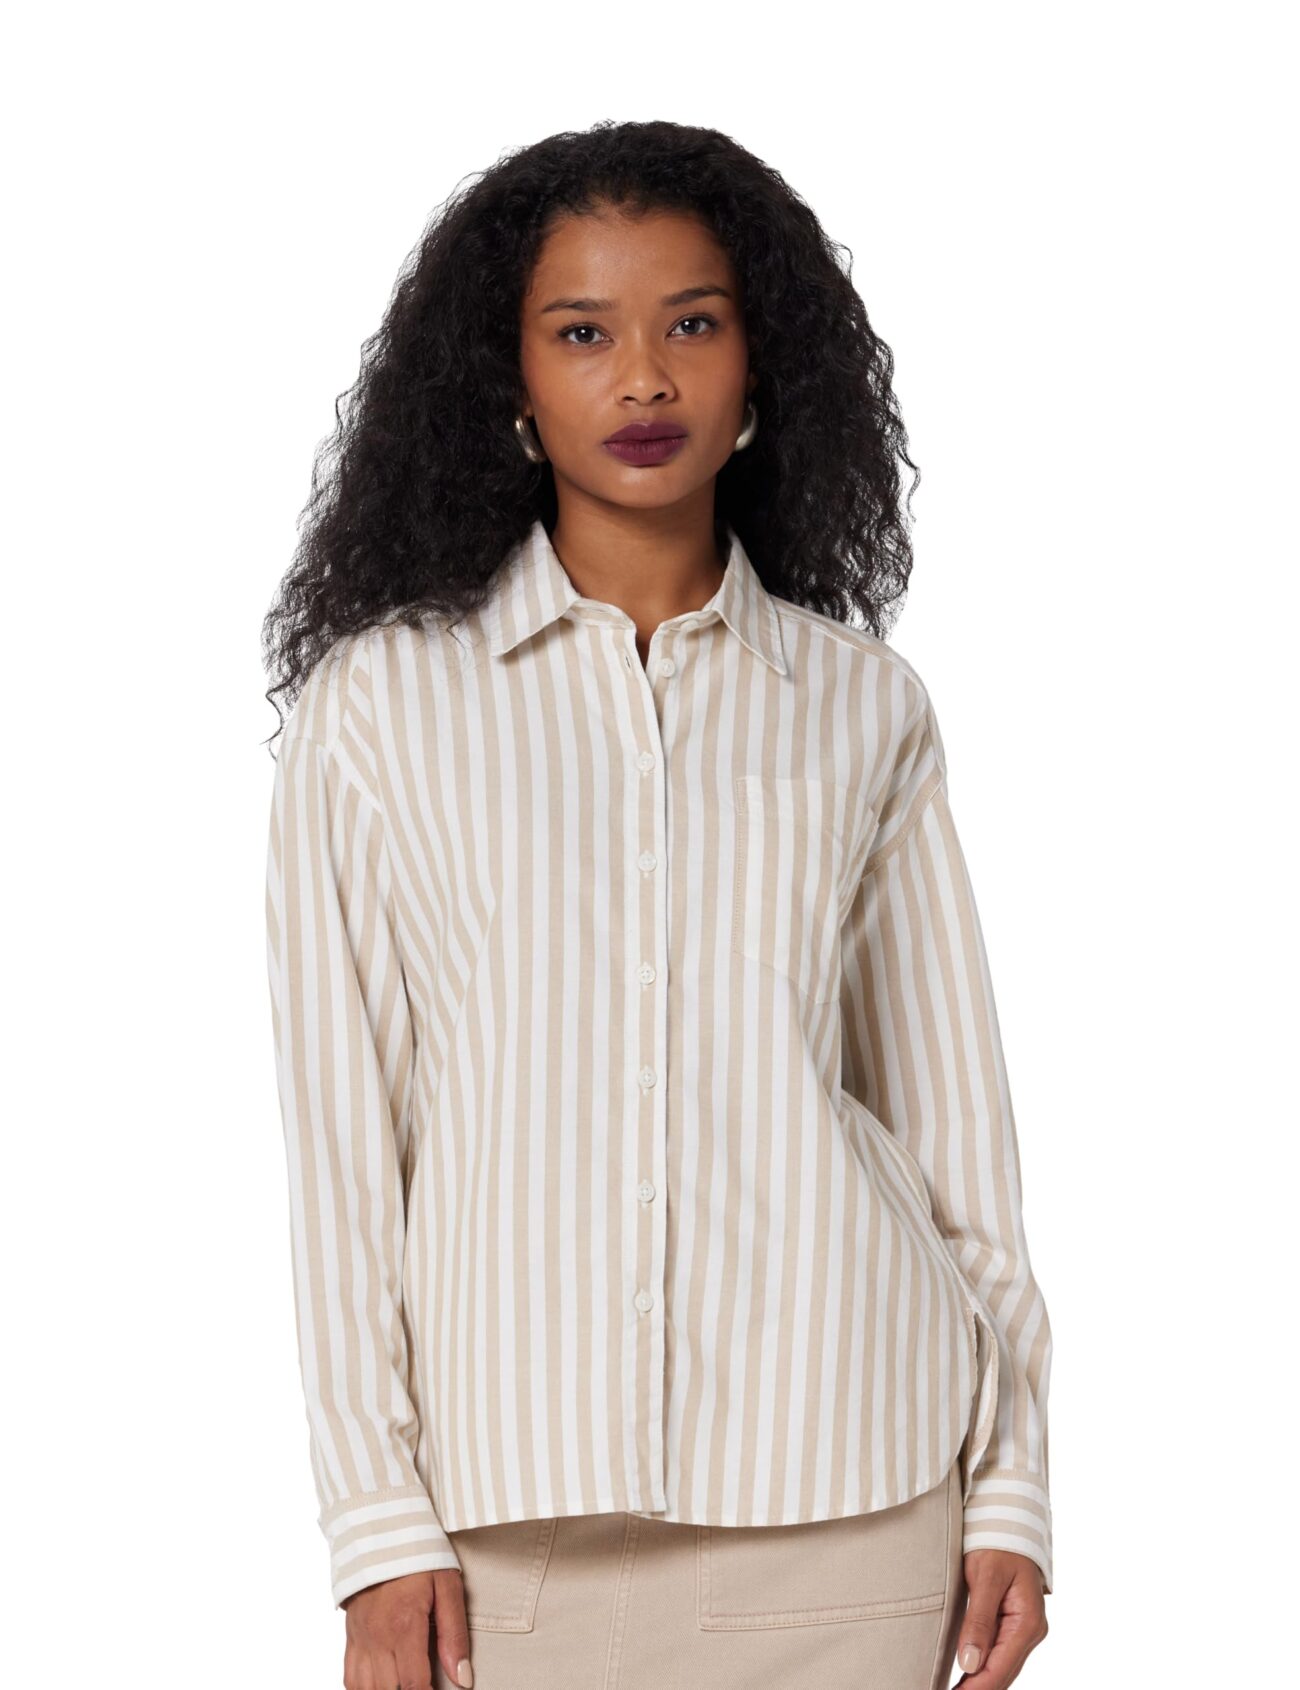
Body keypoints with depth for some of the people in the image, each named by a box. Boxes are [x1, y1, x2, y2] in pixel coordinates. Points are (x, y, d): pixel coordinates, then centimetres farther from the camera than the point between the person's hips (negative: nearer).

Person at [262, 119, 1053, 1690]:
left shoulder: (862, 704, 7)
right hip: (517, 1501, -1)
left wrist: (1009, 1484, 6)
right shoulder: (381, 703, 3)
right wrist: (378, 1528, -3)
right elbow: (339, 1135, 1)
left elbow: (952, 1114, 10)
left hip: (842, 1500, 1)